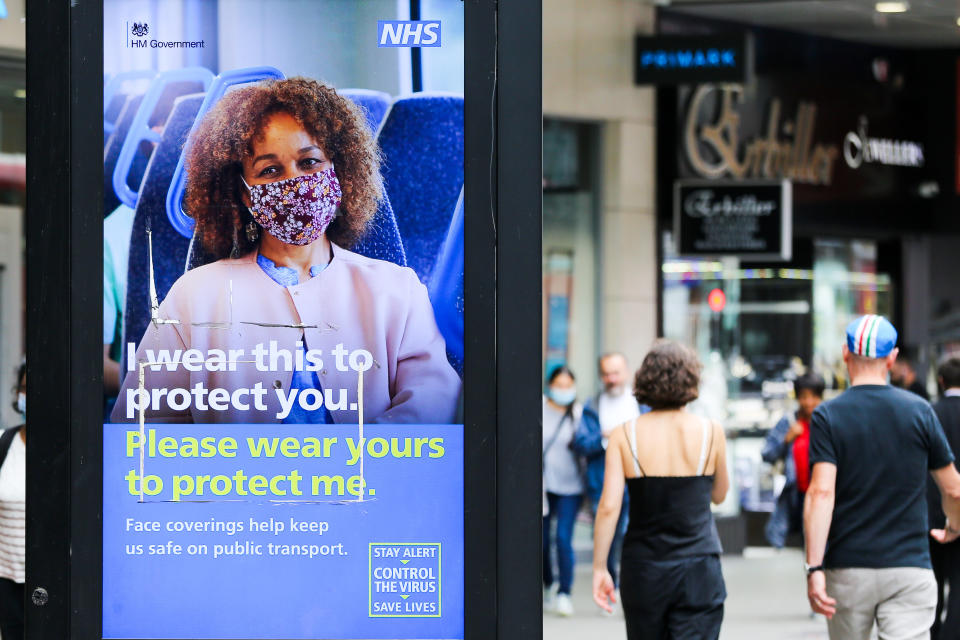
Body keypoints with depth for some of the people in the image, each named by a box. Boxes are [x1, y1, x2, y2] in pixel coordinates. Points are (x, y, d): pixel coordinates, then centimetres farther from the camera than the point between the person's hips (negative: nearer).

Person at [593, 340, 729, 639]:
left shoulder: (624, 435, -4)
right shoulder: (711, 432, -3)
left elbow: (609, 507, -9)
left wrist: (599, 568, -2)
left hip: (642, 569, 1)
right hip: (698, 569, -1)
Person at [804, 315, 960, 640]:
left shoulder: (827, 416, -3)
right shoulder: (919, 411, 2)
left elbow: (821, 492, -15)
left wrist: (814, 568, -18)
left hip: (847, 569, 0)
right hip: (910, 569, 0)